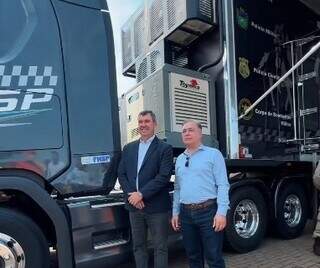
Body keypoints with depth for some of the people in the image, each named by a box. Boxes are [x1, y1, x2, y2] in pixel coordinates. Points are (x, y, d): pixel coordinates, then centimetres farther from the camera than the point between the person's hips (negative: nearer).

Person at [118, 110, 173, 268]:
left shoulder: (164, 148, -4)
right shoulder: (128, 148, 11)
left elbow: (164, 176, -14)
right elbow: (121, 174, 7)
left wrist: (141, 194, -17)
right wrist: (131, 195, -8)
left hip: (156, 207, -4)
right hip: (134, 206, 5)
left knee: (160, 247, 6)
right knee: (138, 246, 16)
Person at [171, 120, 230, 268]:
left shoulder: (213, 154, -1)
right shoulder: (180, 159, 15)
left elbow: (222, 185, -7)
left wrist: (221, 212, -15)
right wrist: (175, 212, 12)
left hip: (208, 211, -5)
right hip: (186, 213, 5)